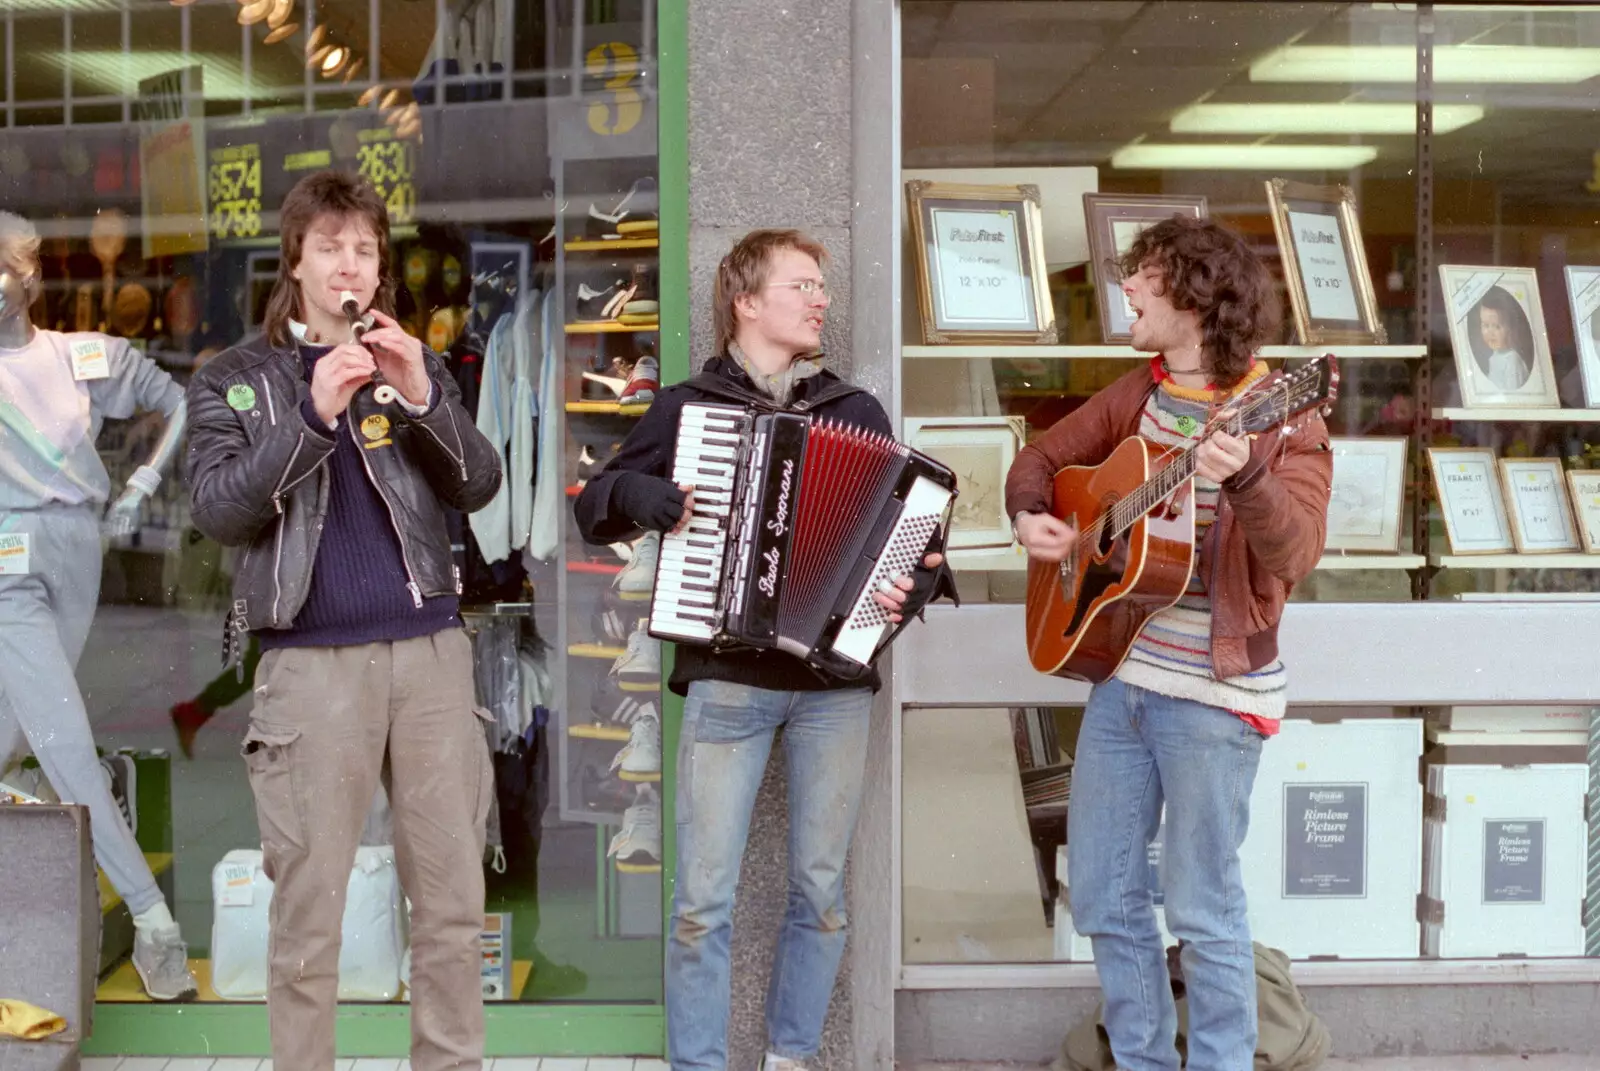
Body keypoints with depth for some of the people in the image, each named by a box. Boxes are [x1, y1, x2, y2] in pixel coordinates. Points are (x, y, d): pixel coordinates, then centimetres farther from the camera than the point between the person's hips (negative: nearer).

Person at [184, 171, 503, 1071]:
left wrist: (423, 399, -13)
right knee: (307, 909, 1)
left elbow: (478, 488, 4)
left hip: (430, 649, 2)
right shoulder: (233, 381, 7)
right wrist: (315, 415, -17)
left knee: (454, 899, 5)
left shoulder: (416, 364, 14)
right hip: (312, 660, -2)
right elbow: (219, 513, -6)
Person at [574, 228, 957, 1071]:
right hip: (726, 678, -2)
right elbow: (595, 509, 12)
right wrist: (644, 496, -9)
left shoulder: (856, 410, 13)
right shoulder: (687, 405, 8)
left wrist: (918, 582, -10)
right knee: (703, 898, -4)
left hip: (835, 680, 2)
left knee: (822, 890, 6)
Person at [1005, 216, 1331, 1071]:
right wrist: (1027, 516, 1)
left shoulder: (1280, 420, -11)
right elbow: (1043, 456, 21)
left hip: (1212, 695, -7)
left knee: (1203, 910, 3)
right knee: (1099, 896, 13)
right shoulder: (1135, 397, 7)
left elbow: (1293, 556, -24)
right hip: (1119, 675, 7)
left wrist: (1243, 479, -42)